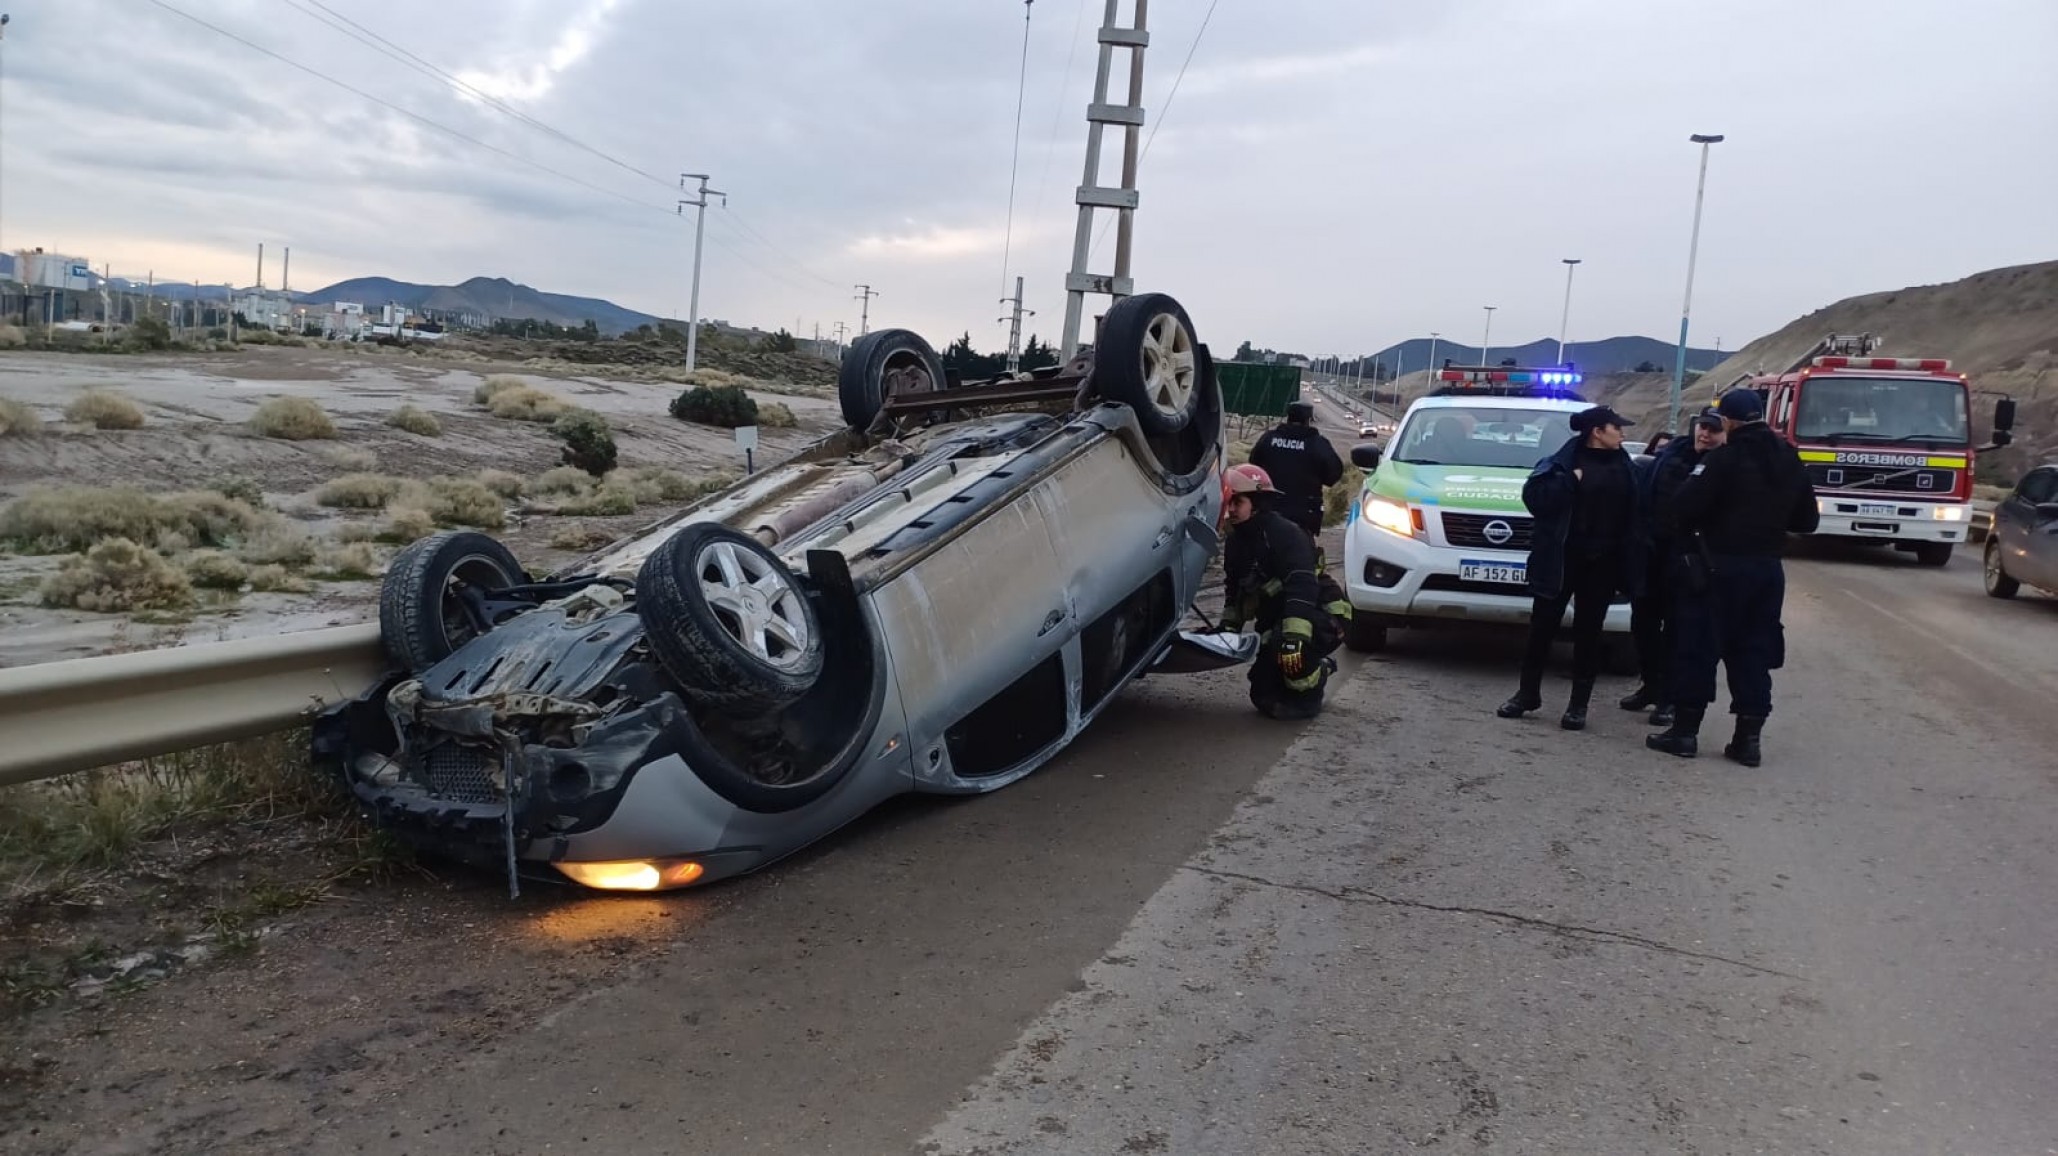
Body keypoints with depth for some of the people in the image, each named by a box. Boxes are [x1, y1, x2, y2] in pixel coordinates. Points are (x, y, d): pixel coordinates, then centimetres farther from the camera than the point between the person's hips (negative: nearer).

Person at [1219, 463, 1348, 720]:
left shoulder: (1284, 533, -22)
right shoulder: (1236, 542, 6)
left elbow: (1302, 588, -34)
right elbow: (1234, 590, 18)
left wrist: (1294, 638, -44)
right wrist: (1228, 628, 4)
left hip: (1322, 617, -9)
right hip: (1275, 623, 9)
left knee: (1283, 644, -41)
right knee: (1264, 696, 4)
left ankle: (1308, 697, -11)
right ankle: (1320, 668, 28)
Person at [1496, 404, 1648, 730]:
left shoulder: (1625, 467, 8)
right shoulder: (1565, 461, -4)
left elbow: (1637, 511, 10)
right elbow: (1534, 495, -13)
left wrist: (1635, 553, -2)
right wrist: (1571, 481, -20)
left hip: (1602, 562, 3)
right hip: (1561, 559, -3)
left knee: (1588, 632, 6)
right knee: (1542, 627, 4)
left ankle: (1579, 704, 12)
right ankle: (1528, 693, 18)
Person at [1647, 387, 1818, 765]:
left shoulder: (1725, 458, -13)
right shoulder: (1790, 461, 9)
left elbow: (1685, 506, -18)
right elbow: (1807, 520, 14)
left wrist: (1691, 528, 2)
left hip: (1721, 564, -6)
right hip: (1768, 567, 6)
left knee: (1699, 647, 2)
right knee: (1753, 652, 10)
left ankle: (1685, 731, 4)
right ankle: (1749, 738, 10)